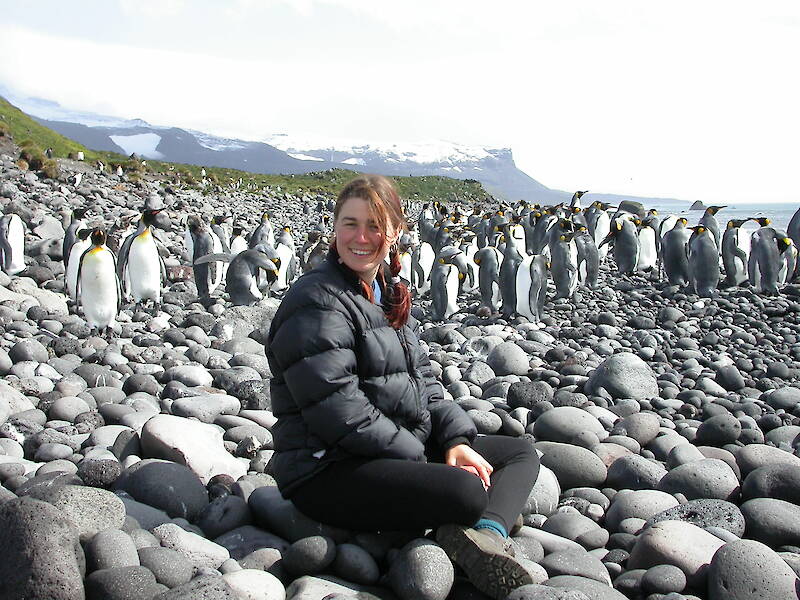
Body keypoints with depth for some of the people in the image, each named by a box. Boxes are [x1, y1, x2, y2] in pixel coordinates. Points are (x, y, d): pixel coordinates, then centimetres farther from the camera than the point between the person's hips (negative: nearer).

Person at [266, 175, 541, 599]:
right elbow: (337, 411, -22)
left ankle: (485, 534, -20)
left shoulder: (389, 293, 14)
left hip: (403, 450, 10)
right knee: (467, 493, -34)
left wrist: (456, 438, -2)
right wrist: (418, 458, -16)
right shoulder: (316, 301, -15)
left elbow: (421, 381, 15)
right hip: (328, 471, -10)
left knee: (520, 453, 4)